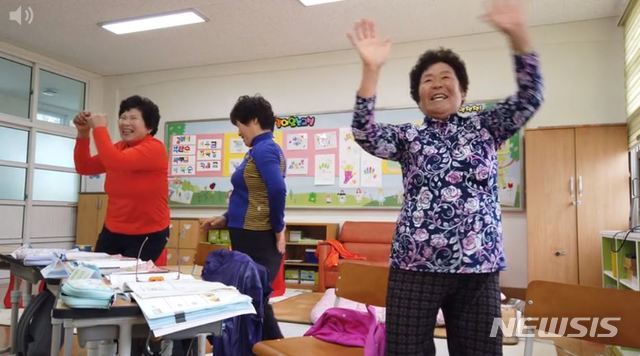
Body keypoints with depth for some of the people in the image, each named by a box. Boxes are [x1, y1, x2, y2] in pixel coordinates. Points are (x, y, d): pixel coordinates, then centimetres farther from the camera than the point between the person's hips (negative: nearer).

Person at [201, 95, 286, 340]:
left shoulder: (263, 149, -15)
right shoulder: (261, 150, 16)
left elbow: (277, 190, -29)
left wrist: (278, 229, -16)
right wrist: (225, 219, 15)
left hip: (257, 239, -10)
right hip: (250, 237, 10)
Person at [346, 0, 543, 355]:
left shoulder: (484, 128, 12)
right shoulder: (408, 136, 9)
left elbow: (529, 98, -1)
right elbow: (365, 134, -8)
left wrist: (516, 33, -13)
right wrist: (371, 68, -19)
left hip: (479, 268, 1)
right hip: (415, 267, -1)